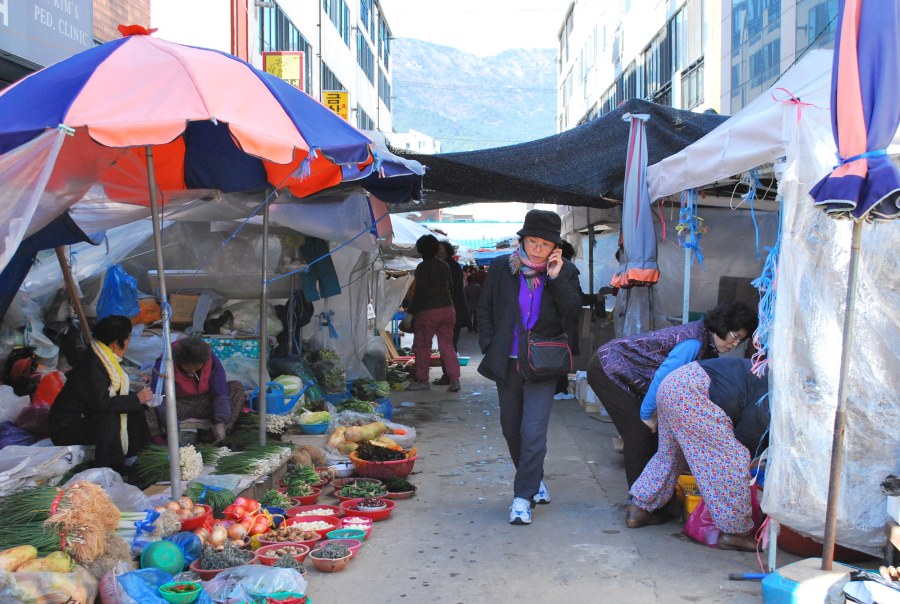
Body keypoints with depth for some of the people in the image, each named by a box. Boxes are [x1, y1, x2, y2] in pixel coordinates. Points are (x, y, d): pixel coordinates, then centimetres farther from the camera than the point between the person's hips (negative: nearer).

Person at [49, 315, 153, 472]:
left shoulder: (104, 360, 4)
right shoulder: (92, 365, -26)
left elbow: (118, 394, 11)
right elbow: (102, 403, -33)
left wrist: (141, 397, -4)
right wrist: (136, 399, -24)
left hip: (86, 419, 10)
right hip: (65, 428, -10)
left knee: (135, 413, 4)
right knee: (110, 418, -32)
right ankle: (107, 470, -20)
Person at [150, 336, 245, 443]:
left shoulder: (212, 361, -18)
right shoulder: (164, 364, -25)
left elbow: (220, 394, -19)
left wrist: (220, 423, -29)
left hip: (205, 404, 3)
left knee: (237, 387, -19)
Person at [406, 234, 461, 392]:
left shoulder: (422, 267, -9)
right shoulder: (444, 265, 11)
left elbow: (419, 292, -13)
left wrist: (411, 311, -8)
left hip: (428, 311, -6)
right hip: (447, 309, 6)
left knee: (421, 346, 5)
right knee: (447, 346, 9)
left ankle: (422, 380, 7)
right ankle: (455, 380, 2)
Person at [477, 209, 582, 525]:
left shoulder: (565, 271, -1)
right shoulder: (501, 267, 1)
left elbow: (573, 311, -10)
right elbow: (485, 309, 7)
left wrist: (556, 278, -17)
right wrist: (489, 346, -1)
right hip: (507, 362, 3)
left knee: (533, 432, -11)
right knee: (512, 429, 14)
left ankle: (522, 496, -2)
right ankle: (534, 480, 35)